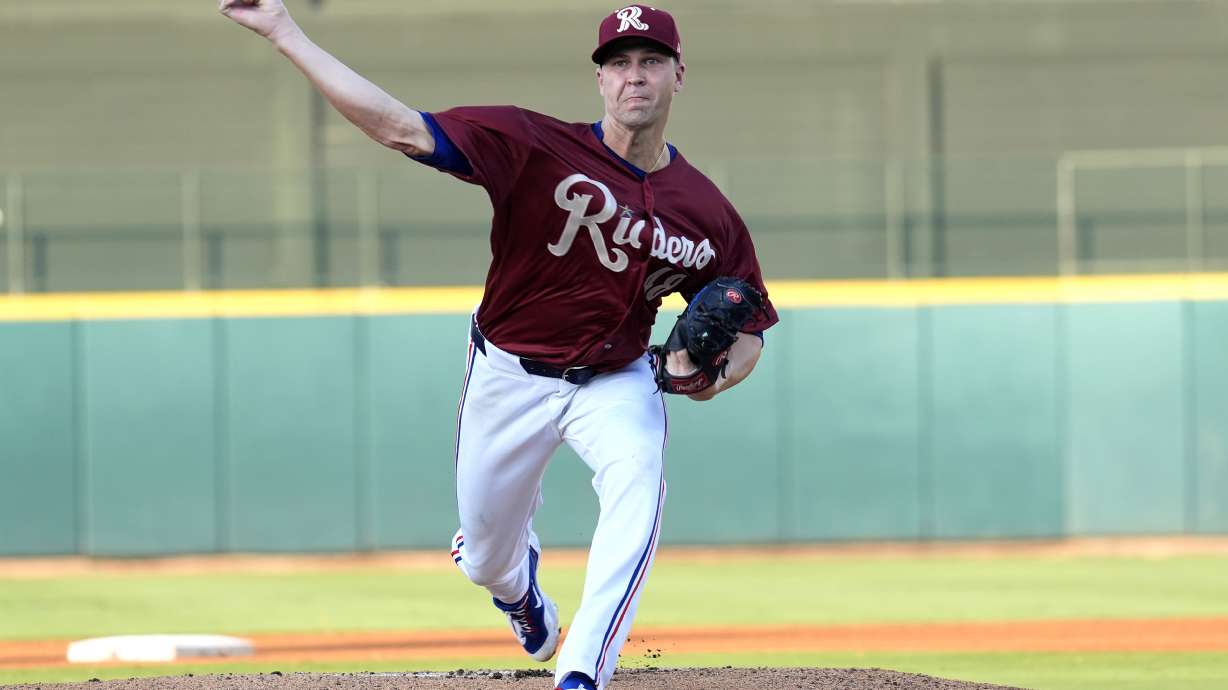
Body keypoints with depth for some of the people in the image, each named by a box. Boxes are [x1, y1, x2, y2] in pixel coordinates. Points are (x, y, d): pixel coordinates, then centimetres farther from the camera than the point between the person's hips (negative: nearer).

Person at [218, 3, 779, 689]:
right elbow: (403, 128, -26)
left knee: (638, 483, -32)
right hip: (509, 376, 0)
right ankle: (520, 585, 53)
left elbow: (748, 333, 1)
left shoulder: (708, 216, -11)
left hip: (616, 381, 0)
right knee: (486, 559, 11)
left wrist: (711, 374, -24)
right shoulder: (536, 146, -20)